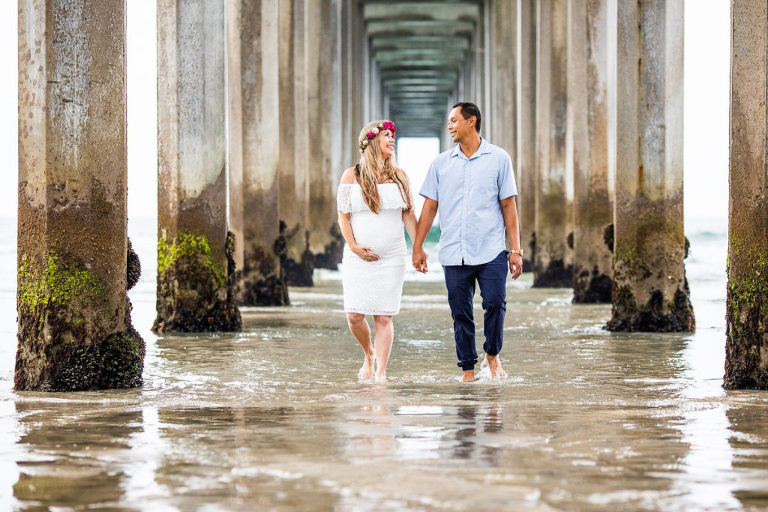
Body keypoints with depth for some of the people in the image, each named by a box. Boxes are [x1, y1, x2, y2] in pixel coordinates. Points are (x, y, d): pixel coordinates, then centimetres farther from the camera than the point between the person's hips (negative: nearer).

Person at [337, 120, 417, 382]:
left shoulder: (399, 177, 9)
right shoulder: (352, 176, 1)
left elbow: (408, 214, 11)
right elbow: (343, 215, 2)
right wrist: (353, 246, -9)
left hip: (392, 258, 1)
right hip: (358, 258, -1)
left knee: (384, 317, -3)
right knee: (354, 315, -5)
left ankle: (381, 372, 1)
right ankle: (369, 355, 23)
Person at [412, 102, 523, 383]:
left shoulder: (498, 158, 5)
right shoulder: (441, 163, 11)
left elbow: (508, 206, 4)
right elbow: (430, 207, 12)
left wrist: (516, 249, -1)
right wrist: (417, 246, 6)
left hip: (491, 252, -2)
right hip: (453, 253, 2)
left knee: (495, 303, -13)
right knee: (460, 313, 2)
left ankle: (492, 354, 12)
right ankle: (468, 367, 13)